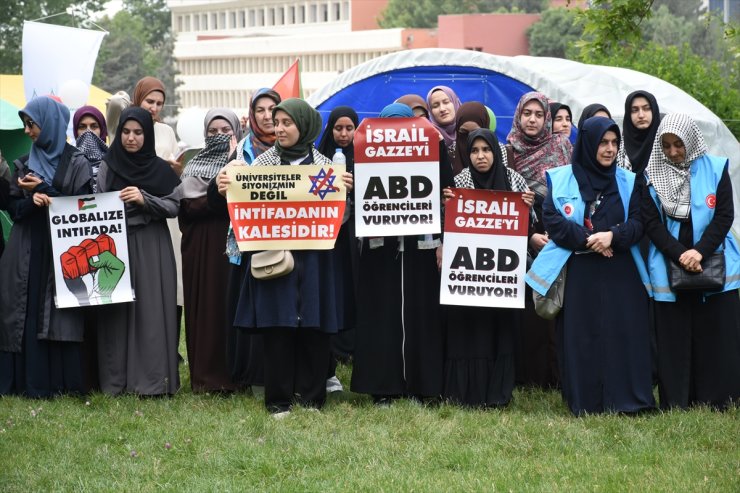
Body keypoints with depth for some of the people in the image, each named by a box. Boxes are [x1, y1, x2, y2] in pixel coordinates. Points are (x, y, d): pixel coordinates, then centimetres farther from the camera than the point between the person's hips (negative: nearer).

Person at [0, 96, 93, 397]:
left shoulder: (76, 163, 1)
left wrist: (43, 190, -10)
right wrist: (32, 200, -13)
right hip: (27, 256, 4)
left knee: (59, 320, -6)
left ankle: (60, 382, 0)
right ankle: (29, 381, 2)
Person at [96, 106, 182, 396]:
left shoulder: (161, 169, 2)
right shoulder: (107, 167, 5)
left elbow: (177, 205, -1)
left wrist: (145, 200, -13)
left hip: (151, 249, -1)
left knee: (151, 310, -5)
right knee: (117, 310, -1)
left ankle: (152, 379, -1)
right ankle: (116, 378, 5)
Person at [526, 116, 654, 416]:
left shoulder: (628, 181, 10)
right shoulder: (562, 179, 5)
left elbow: (638, 223, 3)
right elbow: (552, 220, -2)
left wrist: (613, 236, -17)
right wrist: (586, 240, -15)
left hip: (620, 276, 1)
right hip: (578, 274, -1)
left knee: (623, 334, -5)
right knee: (581, 336, -2)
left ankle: (625, 399, -1)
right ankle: (584, 402, 3)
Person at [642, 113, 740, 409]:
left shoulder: (716, 169, 4)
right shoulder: (652, 177, 5)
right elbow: (652, 223, -1)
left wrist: (700, 251, -14)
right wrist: (680, 255, -15)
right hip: (669, 271, 0)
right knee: (673, 339, -1)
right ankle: (675, 404, 3)